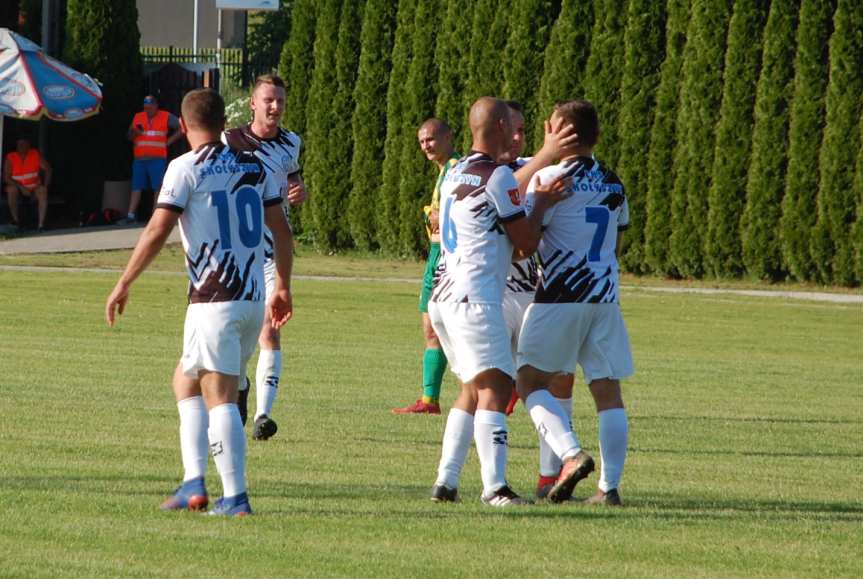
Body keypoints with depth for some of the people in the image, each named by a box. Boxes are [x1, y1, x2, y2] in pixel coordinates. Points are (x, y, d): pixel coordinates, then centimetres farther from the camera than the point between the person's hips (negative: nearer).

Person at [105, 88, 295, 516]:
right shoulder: (254, 167, 11)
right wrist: (283, 287, 22)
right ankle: (193, 482, 11)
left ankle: (235, 497, -13)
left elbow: (157, 231, -11)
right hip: (253, 300, 6)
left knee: (219, 397, -6)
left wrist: (123, 285, -4)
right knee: (186, 380, 18)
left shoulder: (186, 168, -6)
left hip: (214, 300, -6)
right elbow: (281, 230, 12)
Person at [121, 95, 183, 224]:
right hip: (140, 158, 3)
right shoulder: (138, 117, 11)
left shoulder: (166, 117, 1)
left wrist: (168, 142, -2)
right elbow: (130, 137, 15)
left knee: (158, 187, -5)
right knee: (136, 187, 1)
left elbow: (181, 129, 4)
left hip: (157, 158, -3)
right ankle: (131, 215, 1)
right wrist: (134, 133, -9)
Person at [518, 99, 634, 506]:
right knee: (608, 391, 6)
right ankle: (609, 485, 1)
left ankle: (571, 453, -19)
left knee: (532, 381, 2)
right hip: (605, 296, 6)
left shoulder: (551, 178, -9)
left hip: (560, 295, -6)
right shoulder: (613, 183, 13)